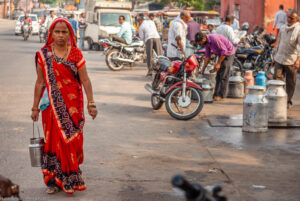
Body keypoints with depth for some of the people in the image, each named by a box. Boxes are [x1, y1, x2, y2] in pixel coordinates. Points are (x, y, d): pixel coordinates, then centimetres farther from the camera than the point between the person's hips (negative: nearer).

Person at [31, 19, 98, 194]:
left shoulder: (76, 54, 1)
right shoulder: (43, 55, 3)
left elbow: (85, 80, -2)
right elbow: (40, 82, 7)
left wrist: (91, 103, -9)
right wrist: (35, 107, 7)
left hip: (73, 105, -1)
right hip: (51, 105, 1)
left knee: (72, 139, 0)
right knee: (54, 141, 2)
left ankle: (70, 179, 12)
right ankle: (54, 180, 12)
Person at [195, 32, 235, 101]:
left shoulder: (214, 39, -29)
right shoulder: (206, 42, -1)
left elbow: (224, 51, -26)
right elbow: (207, 56, 8)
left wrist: (218, 63, -22)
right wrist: (203, 70, 7)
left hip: (228, 53, -9)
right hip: (221, 54, 9)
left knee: (223, 76, -9)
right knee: (218, 75, 8)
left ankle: (221, 96, -7)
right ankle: (216, 94, 11)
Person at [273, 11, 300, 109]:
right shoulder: (282, 28, 11)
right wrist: (275, 55, 21)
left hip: (291, 61, -4)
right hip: (279, 58, 4)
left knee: (291, 82, 6)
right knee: (277, 79, -3)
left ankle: (288, 101, 18)